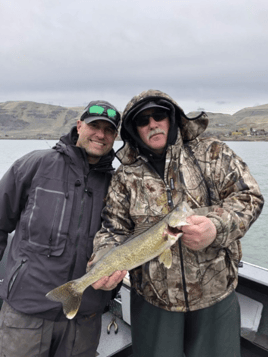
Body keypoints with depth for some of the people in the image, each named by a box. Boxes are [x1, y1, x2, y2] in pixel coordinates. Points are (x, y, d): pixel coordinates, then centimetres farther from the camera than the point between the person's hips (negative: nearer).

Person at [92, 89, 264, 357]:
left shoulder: (212, 153, -4)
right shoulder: (126, 176, -2)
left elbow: (248, 197, -7)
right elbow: (114, 229, -3)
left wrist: (217, 227, -24)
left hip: (216, 292, 1)